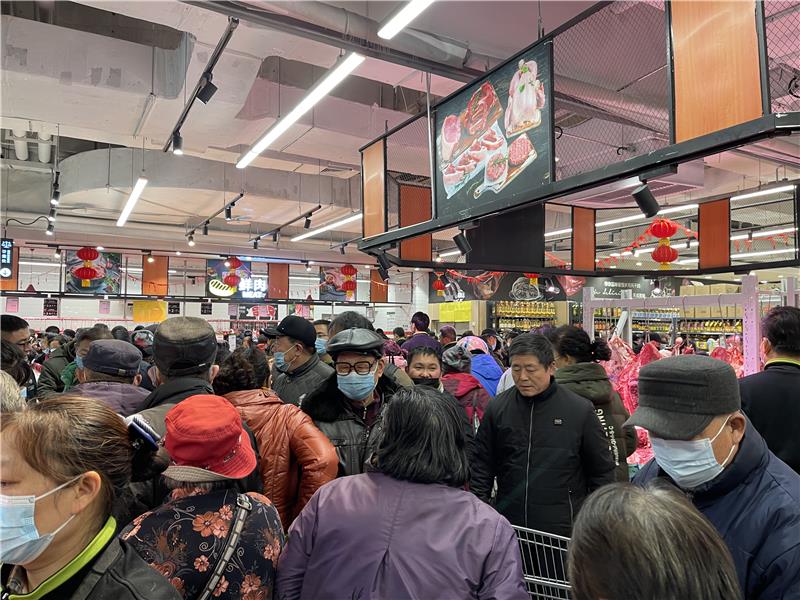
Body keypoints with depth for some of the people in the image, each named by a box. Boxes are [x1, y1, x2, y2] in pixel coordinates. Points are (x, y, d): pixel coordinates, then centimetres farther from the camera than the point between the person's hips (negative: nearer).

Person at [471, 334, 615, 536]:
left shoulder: (581, 409, -5)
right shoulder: (497, 408, 0)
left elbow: (602, 472, 4)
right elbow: (482, 466, 8)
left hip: (563, 529, -2)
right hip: (508, 527, 2)